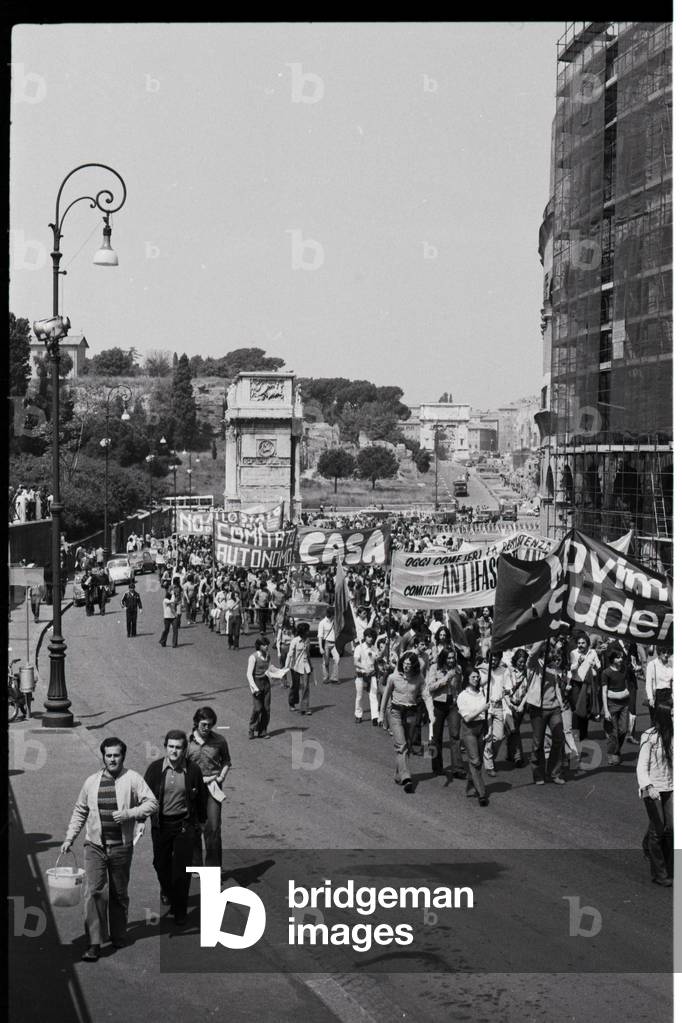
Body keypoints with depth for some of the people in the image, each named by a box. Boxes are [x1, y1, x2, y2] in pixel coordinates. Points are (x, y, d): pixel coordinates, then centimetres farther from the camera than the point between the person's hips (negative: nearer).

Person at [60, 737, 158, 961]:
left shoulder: (132, 779, -3)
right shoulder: (92, 782, 6)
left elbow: (152, 803, -7)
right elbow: (80, 812, 16)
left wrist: (129, 814, -20)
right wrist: (69, 838, 10)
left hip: (121, 847, -1)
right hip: (95, 846, 1)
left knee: (119, 894, 12)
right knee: (94, 892, -10)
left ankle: (118, 936, 29)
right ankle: (94, 943, -11)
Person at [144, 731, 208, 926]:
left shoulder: (193, 771, -7)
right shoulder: (155, 768, -6)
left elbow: (201, 798, 5)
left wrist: (201, 822, 10)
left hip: (185, 824, -2)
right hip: (160, 823, 2)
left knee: (182, 869, -4)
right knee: (161, 864, 16)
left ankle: (180, 910, 8)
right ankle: (167, 891, 46)